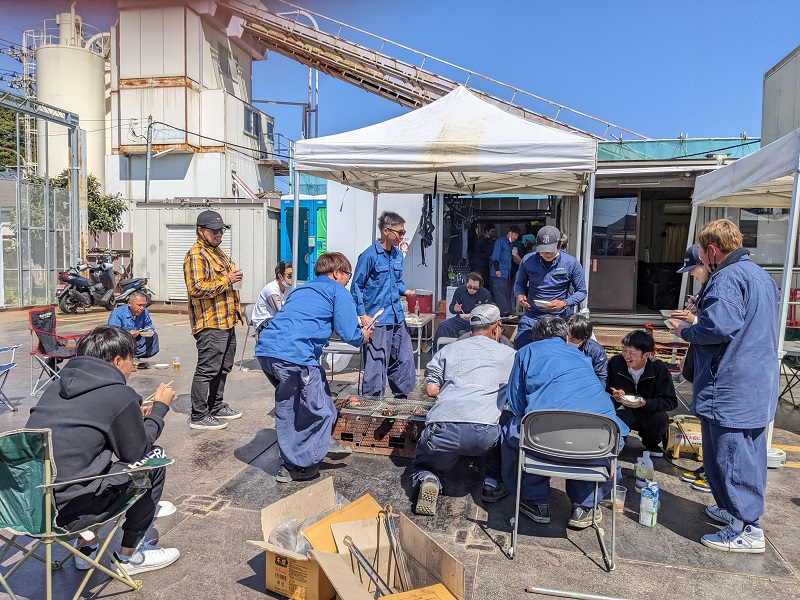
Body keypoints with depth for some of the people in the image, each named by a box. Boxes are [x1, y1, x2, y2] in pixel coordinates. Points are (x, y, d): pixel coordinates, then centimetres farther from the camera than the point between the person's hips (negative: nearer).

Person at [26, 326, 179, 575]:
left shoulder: (56, 386, 9)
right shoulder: (120, 395, -13)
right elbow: (137, 453, 0)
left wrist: (135, 417, 25)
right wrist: (160, 408, 11)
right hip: (64, 513, -8)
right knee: (155, 457, 5)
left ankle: (86, 547, 30)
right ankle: (130, 555, 18)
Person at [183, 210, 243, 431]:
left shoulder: (218, 251, 19)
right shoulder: (195, 255, -13)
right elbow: (196, 288, -25)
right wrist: (226, 280, -22)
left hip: (227, 322, 10)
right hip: (210, 324, -10)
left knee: (223, 368, 17)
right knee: (207, 370, -5)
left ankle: (216, 407, 30)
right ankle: (198, 416, 4)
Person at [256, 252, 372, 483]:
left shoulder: (302, 290, 30)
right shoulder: (338, 292, 7)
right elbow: (348, 334, -4)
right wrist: (362, 336, 21)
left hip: (265, 348, 9)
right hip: (294, 355, -9)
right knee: (318, 411, 6)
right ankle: (298, 466, 15)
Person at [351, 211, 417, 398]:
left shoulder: (398, 255, 11)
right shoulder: (369, 255, -11)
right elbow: (356, 286, -8)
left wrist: (405, 290, 3)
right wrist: (363, 315, -15)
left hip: (398, 319, 8)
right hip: (377, 321, -8)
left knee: (404, 361, 14)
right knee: (376, 366, -4)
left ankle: (401, 399, 30)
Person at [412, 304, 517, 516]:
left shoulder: (448, 350, 21)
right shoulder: (508, 354, 17)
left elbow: (431, 389, 14)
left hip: (441, 429, 2)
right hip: (483, 433, -1)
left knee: (422, 469, 28)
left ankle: (428, 480, -5)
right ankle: (494, 484, 28)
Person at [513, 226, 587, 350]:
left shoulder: (571, 263, -6)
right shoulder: (528, 260, -2)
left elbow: (581, 292, 0)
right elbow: (519, 284, 13)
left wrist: (564, 303, -18)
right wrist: (520, 295, -9)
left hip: (559, 317, -1)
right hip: (532, 316, 2)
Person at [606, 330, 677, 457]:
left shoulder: (659, 368, -16)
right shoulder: (615, 363, -15)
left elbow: (671, 401, -16)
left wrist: (646, 403, -34)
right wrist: (614, 397, -32)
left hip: (649, 413, 1)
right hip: (623, 413, -1)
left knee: (660, 419, -33)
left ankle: (651, 443, 7)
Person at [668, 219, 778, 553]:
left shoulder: (727, 278, -17)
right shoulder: (761, 275, 16)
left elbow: (720, 327, -28)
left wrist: (685, 331, -10)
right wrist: (701, 316, 19)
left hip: (731, 386, -10)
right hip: (760, 384, 10)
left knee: (730, 454, -2)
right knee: (749, 452, 18)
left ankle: (746, 530, 5)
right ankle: (737, 510, 33)